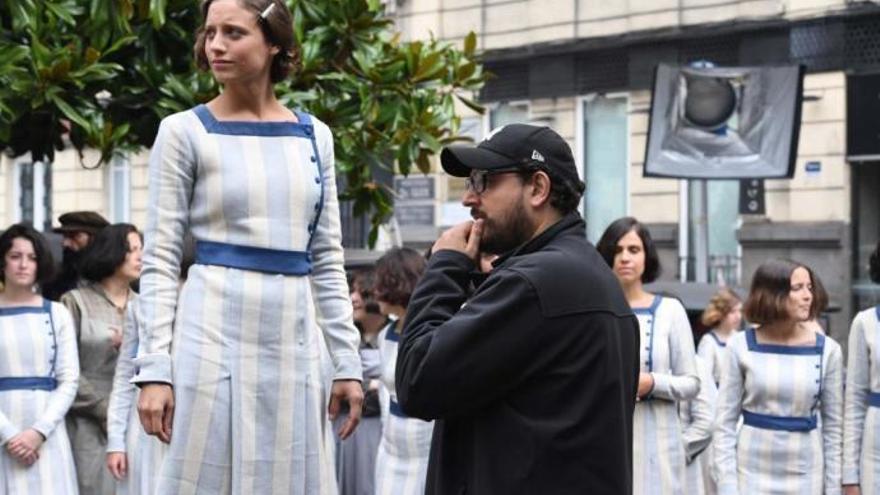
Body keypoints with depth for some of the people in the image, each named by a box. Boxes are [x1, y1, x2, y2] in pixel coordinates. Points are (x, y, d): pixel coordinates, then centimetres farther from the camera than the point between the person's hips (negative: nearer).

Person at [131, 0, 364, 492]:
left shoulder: (314, 136, 11)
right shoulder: (185, 132, 0)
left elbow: (328, 261, 13)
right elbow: (160, 261, -3)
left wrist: (347, 360, 7)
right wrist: (154, 367, -10)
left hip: (294, 342, 4)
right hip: (214, 333, -4)